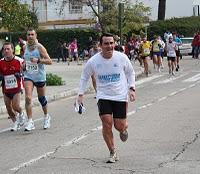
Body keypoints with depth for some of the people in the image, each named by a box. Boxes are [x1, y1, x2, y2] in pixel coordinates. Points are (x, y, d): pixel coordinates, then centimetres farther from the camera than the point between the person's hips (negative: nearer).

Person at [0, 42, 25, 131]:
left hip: (17, 88, -3)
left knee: (16, 106, -13)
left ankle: (21, 114, 21)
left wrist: (20, 75, -16)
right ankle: (15, 122, 32)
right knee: (9, 109, 8)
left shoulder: (19, 61, -12)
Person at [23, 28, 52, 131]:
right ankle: (30, 121, -14)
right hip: (28, 76, 3)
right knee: (28, 98, -16)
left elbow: (49, 61, -15)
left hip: (40, 76, -3)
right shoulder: (25, 47, 4)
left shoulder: (39, 47, -11)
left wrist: (38, 60, -28)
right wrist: (24, 65, 5)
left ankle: (46, 117, 38)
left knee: (41, 98, 13)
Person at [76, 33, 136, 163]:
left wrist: (131, 89, -4)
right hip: (103, 96, 0)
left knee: (119, 126, -1)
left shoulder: (122, 58, -8)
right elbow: (84, 77, 9)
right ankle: (113, 153, 3)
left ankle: (124, 128, 40)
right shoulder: (93, 61, -8)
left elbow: (131, 73, 8)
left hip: (120, 96, 0)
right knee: (107, 123, -15)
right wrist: (81, 94, 2)